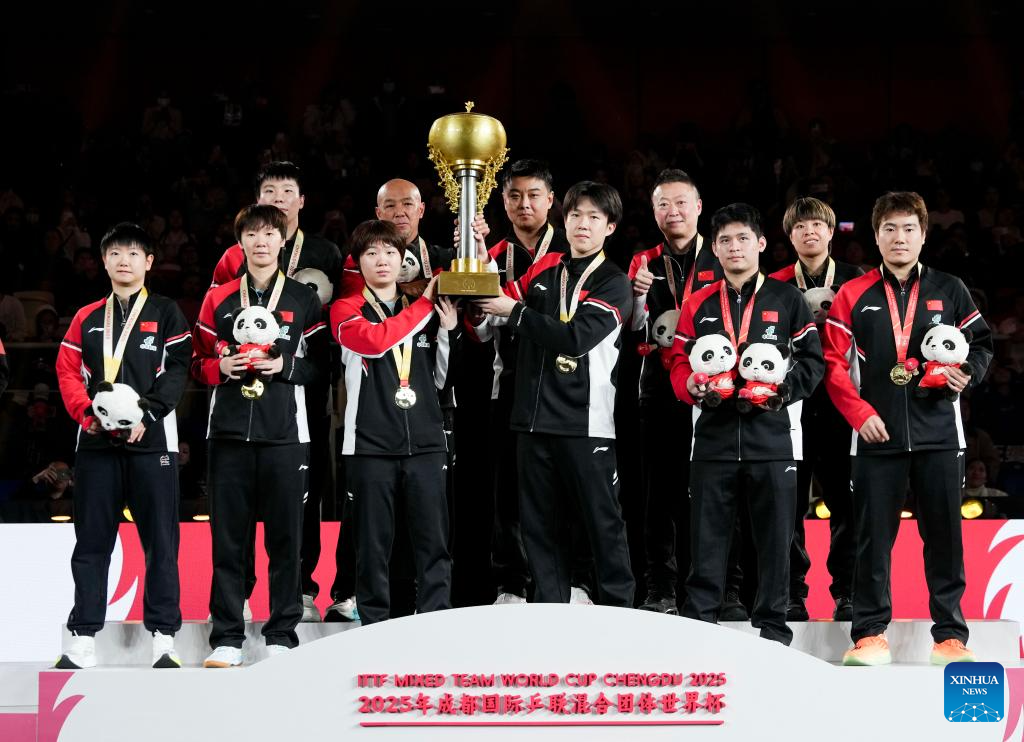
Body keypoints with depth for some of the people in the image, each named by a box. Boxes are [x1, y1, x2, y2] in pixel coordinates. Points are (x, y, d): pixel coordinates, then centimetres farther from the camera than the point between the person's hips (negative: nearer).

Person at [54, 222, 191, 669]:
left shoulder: (166, 314, 6)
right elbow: (68, 372, 8)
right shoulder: (87, 318, 15)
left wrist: (146, 414, -16)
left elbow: (177, 372, -3)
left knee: (160, 541, -4)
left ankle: (163, 639, -1)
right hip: (96, 441, 3)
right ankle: (83, 641, 5)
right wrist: (87, 413, -10)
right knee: (91, 542, 3)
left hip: (152, 439, -3)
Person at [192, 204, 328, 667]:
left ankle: (281, 637, 8)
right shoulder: (219, 299, 11)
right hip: (229, 432, 1)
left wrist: (284, 366, -10)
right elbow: (199, 362, 13)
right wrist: (222, 367, -7)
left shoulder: (303, 299, 7)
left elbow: (322, 364, 6)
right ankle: (227, 640, 6)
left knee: (285, 537, 1)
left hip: (284, 434, -1)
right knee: (228, 537, 2)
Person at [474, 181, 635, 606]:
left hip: (586, 423, -5)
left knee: (603, 523, -2)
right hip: (535, 419, 5)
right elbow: (494, 317, 13)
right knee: (540, 524, 9)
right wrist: (484, 267, -2)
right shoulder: (544, 270, 13)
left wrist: (514, 312, -12)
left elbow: (575, 338, -16)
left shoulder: (614, 284, -2)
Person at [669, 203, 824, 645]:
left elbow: (813, 360, 4)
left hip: (772, 438, -2)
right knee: (706, 537, 2)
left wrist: (782, 385, -12)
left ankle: (773, 630, 9)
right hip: (714, 437, 2)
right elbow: (679, 362, 12)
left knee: (775, 537, 1)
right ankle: (697, 629, 8)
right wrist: (691, 386, -9)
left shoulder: (787, 299, 7)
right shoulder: (698, 304, 13)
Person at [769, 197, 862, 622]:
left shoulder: (855, 283, 8)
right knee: (790, 503, 1)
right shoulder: (775, 287, 9)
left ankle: (847, 594, 5)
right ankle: (792, 597, 6)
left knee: (845, 502, -1)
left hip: (841, 403, -1)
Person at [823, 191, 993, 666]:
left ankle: (950, 635, 8)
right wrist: (858, 412, -8)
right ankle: (870, 633, 8)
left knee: (944, 535, 2)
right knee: (873, 537, 1)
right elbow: (834, 362, 2)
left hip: (938, 434, 1)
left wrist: (969, 373, -6)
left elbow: (981, 342, 15)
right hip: (876, 434, 0)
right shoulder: (853, 296, 5)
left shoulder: (949, 290, 8)